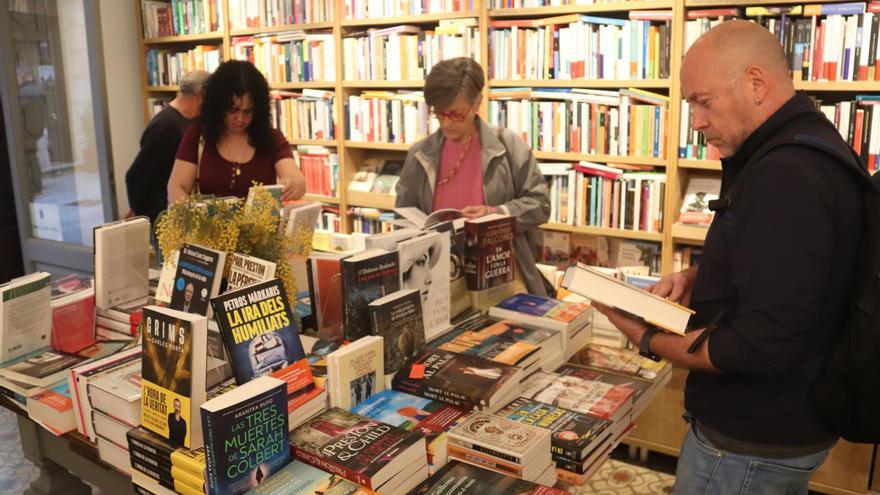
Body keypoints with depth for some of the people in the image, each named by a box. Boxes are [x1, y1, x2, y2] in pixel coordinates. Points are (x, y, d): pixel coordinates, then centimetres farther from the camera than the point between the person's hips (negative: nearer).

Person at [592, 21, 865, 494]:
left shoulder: (786, 175, -28)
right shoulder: (807, 147, 6)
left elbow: (761, 348, -31)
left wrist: (649, 340, -18)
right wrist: (698, 276, 1)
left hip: (755, 441, -10)